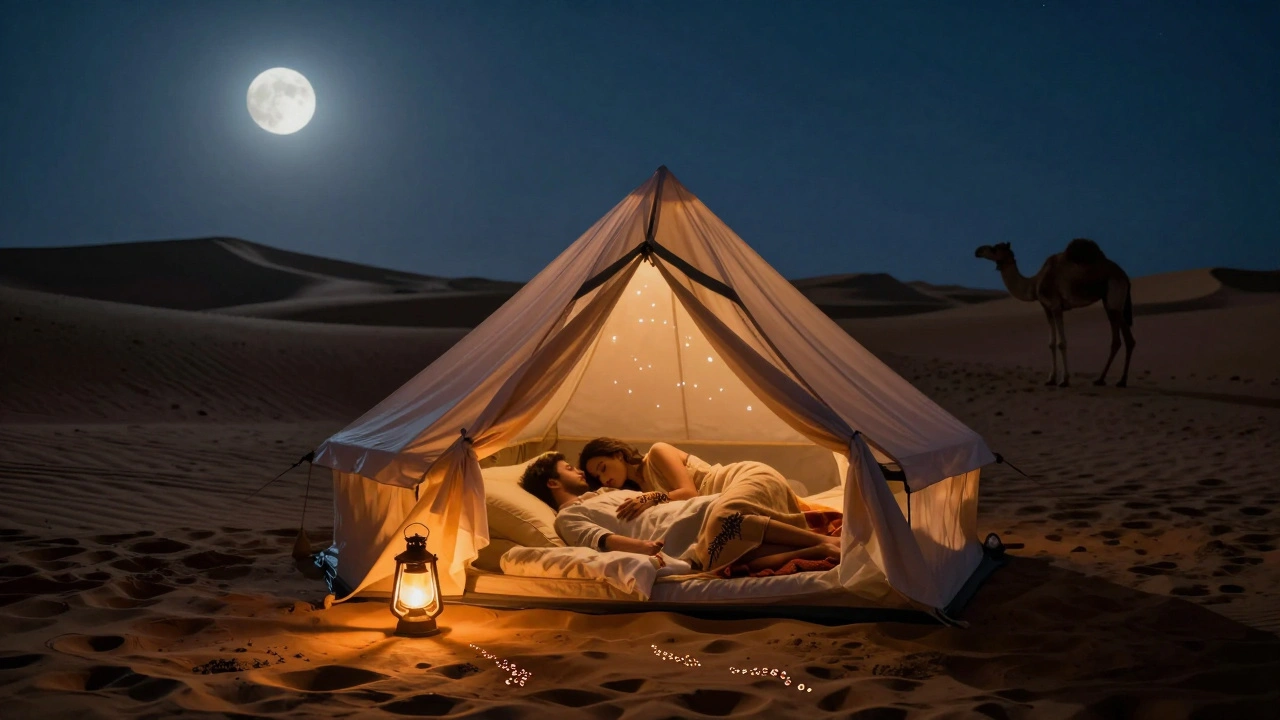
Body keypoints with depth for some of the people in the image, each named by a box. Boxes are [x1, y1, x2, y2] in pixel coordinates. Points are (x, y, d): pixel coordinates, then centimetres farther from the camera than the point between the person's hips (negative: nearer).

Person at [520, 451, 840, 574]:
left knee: (767, 482, -14)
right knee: (728, 515, -39)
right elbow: (599, 538, -12)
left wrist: (650, 497, 10)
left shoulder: (605, 492, 36)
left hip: (702, 507, 9)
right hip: (688, 542, -9)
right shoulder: (568, 517, 11)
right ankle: (820, 542, -27)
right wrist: (640, 546, -31)